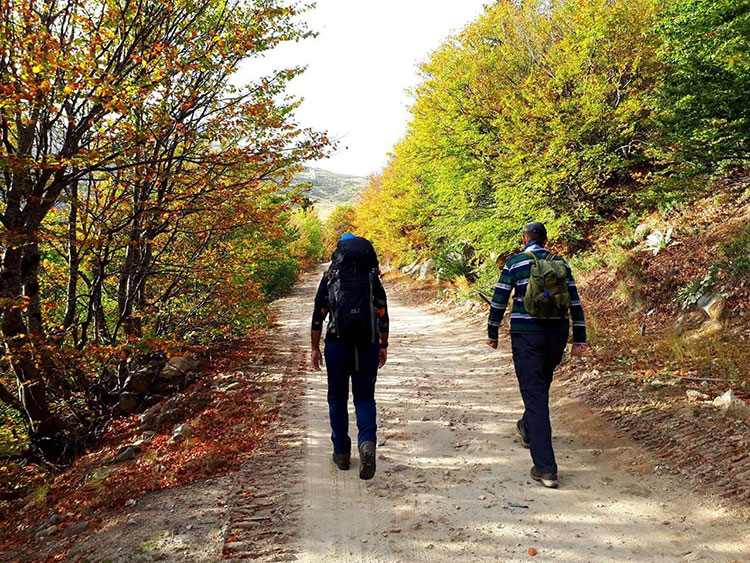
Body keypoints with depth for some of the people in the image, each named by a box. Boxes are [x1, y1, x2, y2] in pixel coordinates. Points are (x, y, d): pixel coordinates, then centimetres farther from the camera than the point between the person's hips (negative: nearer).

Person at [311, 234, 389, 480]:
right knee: (364, 397, 9)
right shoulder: (373, 278, 8)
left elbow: (318, 315, 2)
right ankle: (367, 441, -16)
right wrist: (383, 346, 16)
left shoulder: (330, 278, 4)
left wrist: (315, 348, 8)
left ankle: (341, 453, 19)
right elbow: (383, 315, 7)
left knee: (338, 398, 13)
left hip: (337, 344, -1)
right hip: (368, 345, 1)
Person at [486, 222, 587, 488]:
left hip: (526, 336, -5)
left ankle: (545, 468, -10)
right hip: (557, 336, 5)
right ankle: (528, 429, 50)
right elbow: (575, 303, 7)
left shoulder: (515, 262, -3)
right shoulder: (562, 264, 8)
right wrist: (579, 339, 11)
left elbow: (499, 300, -1)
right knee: (541, 388, 25)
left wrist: (492, 332, 10)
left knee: (535, 395, -5)